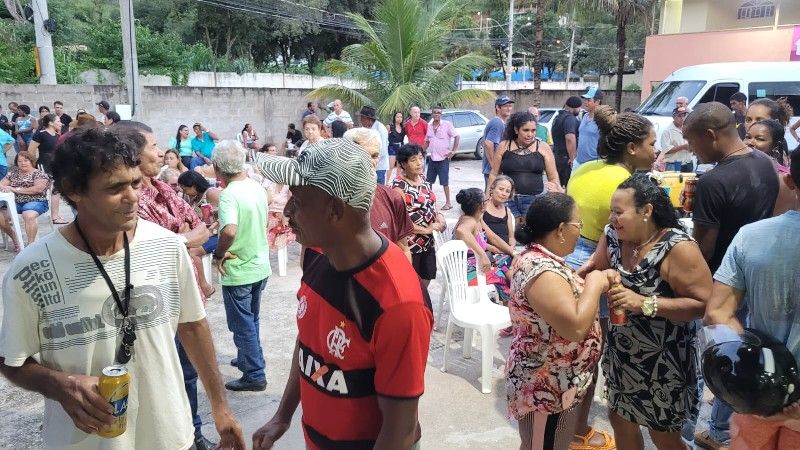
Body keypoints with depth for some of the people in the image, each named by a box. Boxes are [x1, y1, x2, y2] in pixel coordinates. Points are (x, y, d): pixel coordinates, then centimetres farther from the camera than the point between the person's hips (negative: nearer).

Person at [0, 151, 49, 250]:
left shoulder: (40, 174, 0)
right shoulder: (13, 173, 17)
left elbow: (38, 189, -15)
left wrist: (16, 189, -16)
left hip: (35, 202, -6)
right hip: (15, 202, 6)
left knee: (28, 216, -37)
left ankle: (30, 244, -30)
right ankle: (14, 237, 4)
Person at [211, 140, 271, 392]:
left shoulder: (229, 194, -23)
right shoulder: (258, 188, 1)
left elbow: (229, 231, -38)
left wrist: (219, 254, -22)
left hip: (238, 271, -8)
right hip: (260, 266, 8)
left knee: (243, 325, 7)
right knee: (251, 320, 24)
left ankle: (255, 375, 16)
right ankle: (247, 358, 41)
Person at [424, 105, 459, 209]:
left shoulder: (447, 124, -7)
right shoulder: (429, 126, 9)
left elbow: (457, 137, -8)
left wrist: (453, 151, -12)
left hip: (443, 158, -5)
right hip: (432, 158, 5)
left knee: (445, 182, -3)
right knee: (428, 181, 10)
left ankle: (448, 203, 6)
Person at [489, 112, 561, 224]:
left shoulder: (543, 148, 7)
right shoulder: (504, 146, 7)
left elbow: (553, 179, 9)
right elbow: (494, 175, 12)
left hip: (534, 199, 0)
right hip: (508, 199, 1)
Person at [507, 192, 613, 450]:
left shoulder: (538, 257, 4)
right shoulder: (541, 270, -28)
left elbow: (566, 295, 16)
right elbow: (575, 327, -33)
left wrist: (598, 280, 1)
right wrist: (594, 284, -20)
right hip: (547, 389, -10)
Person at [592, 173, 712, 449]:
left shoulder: (678, 248, -24)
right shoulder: (612, 235, -7)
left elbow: (704, 304, -25)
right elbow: (598, 272, 8)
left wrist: (644, 303, -30)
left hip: (663, 361, -6)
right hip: (621, 353, 6)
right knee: (619, 419, 22)